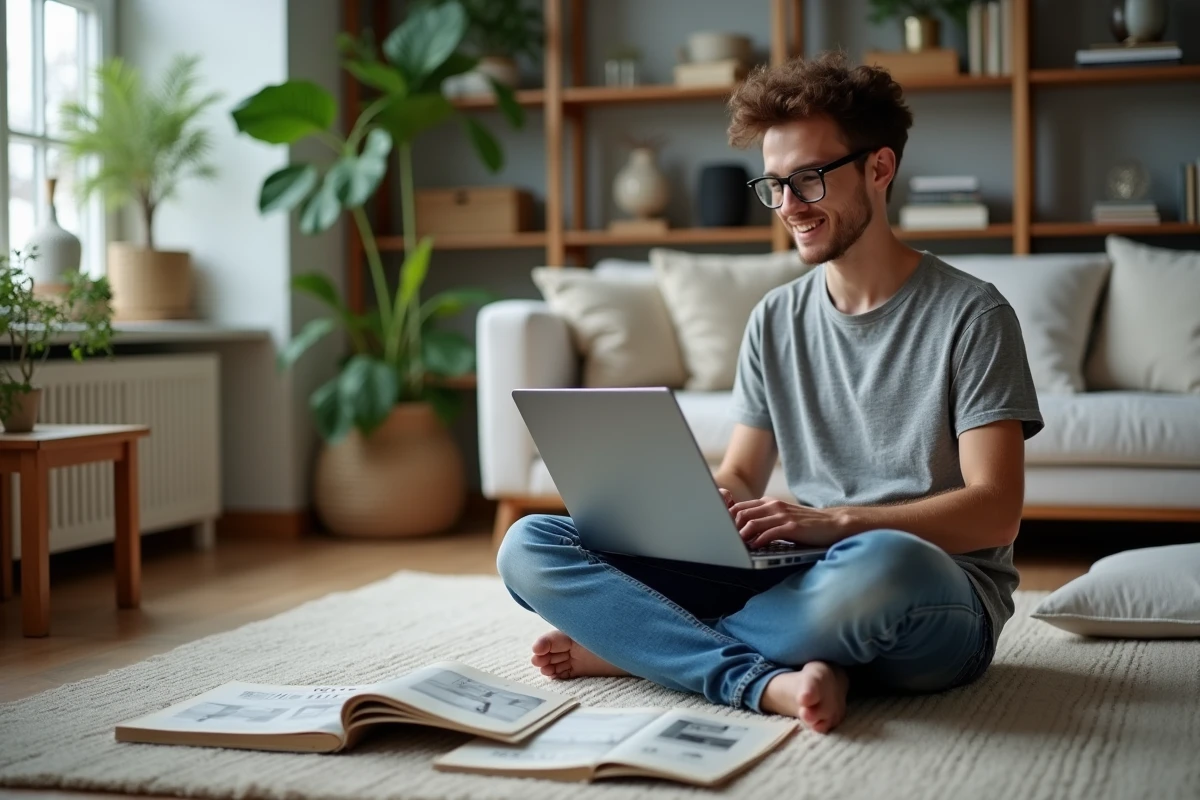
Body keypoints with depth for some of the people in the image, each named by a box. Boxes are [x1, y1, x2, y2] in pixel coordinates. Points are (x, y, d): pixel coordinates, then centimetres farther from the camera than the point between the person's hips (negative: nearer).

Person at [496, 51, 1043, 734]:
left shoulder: (971, 316, -2)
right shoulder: (776, 321, 15)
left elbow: (995, 512, -10)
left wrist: (833, 522, -23)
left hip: (939, 607, -4)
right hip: (796, 580, 5)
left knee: (882, 564, -44)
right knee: (530, 545, -10)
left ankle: (635, 642, -20)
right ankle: (771, 681, -26)